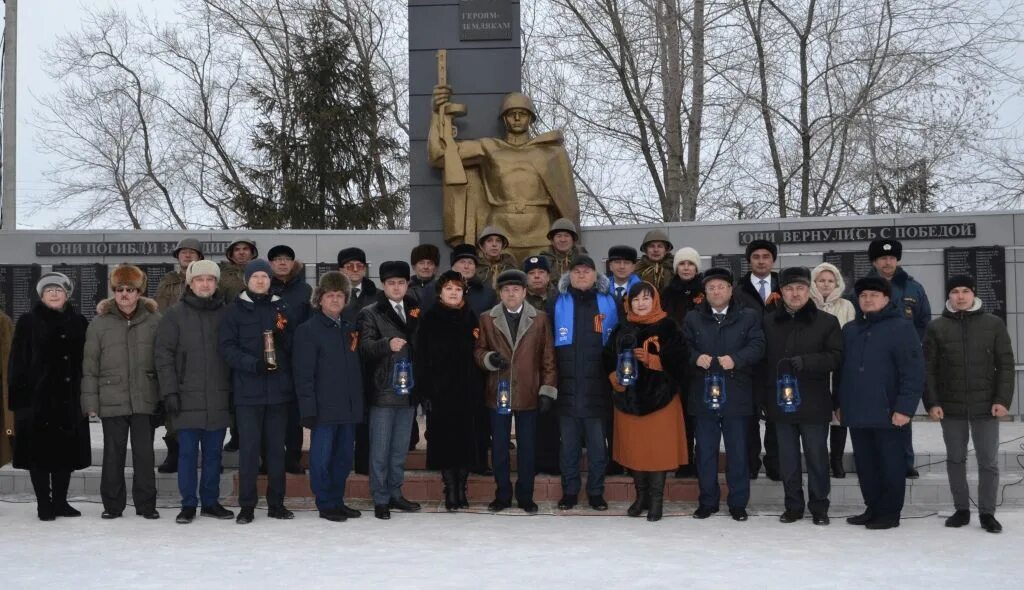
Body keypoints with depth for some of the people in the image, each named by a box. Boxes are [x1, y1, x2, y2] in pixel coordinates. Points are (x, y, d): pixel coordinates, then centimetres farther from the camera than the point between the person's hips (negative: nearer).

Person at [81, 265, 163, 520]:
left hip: (145, 400, 0)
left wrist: (164, 397, 0)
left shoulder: (154, 320, 1)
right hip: (112, 400, 0)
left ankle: (146, 503, 15)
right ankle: (112, 504, 20)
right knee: (113, 454, 8)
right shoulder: (100, 322, 1)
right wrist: (90, 401, -2)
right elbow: (90, 365, 3)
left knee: (144, 453, 5)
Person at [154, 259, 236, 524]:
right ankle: (188, 504, 13)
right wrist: (169, 391, -9)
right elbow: (163, 353, -3)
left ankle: (211, 502, 21)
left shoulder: (226, 313, 6)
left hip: (218, 399, 2)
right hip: (187, 398, -2)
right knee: (188, 453, 4)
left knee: (213, 453, 10)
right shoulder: (175, 314, 0)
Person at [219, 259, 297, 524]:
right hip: (247, 391, -3)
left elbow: (295, 345, 9)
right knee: (248, 448, -1)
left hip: (278, 389, 3)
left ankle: (276, 503, 16)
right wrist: (253, 363, -19)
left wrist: (283, 335, -13)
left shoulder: (280, 309, 10)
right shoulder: (235, 310, 2)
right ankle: (247, 505, 8)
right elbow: (227, 347, -5)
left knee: (277, 447, 8)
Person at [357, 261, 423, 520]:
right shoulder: (370, 313, -1)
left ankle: (395, 493, 24)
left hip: (409, 391, 5)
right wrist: (387, 343, -32)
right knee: (380, 449, 1)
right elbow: (365, 346, -14)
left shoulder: (415, 312, 14)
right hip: (383, 392, -5)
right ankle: (380, 499, 10)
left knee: (400, 449, 13)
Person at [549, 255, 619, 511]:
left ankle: (596, 493, 17)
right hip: (567, 388, 0)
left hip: (597, 388, 0)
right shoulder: (558, 304, 4)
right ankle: (569, 492, 18)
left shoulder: (608, 303, 5)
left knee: (597, 444, 6)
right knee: (568, 444, 8)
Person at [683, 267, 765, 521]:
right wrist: (696, 357, -16)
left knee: (738, 451, 5)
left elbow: (757, 346, -6)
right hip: (703, 396, 2)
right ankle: (707, 501, 19)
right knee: (705, 451, 8)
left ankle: (738, 503, 15)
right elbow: (683, 347, 5)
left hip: (736, 396, -2)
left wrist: (735, 359, -23)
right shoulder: (693, 319, 11)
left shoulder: (749, 317, 5)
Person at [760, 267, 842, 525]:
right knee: (788, 458, 10)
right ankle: (793, 505, 20)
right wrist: (763, 397, 3)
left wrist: (805, 361, -23)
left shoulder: (827, 321, 0)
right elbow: (762, 361, 8)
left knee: (817, 456, 5)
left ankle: (819, 506, 16)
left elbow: (836, 357, -8)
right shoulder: (769, 322, 7)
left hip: (814, 404, -2)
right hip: (780, 402, 2)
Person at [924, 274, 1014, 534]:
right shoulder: (936, 327, 2)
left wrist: (1003, 399, -8)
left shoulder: (993, 324, 2)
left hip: (985, 406, -1)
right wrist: (932, 402, -7)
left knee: (988, 462, 3)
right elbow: (928, 369, 1)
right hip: (951, 407, 1)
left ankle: (987, 513, 14)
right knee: (955, 460, 9)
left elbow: (1006, 365, 1)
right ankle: (961, 509, 21)